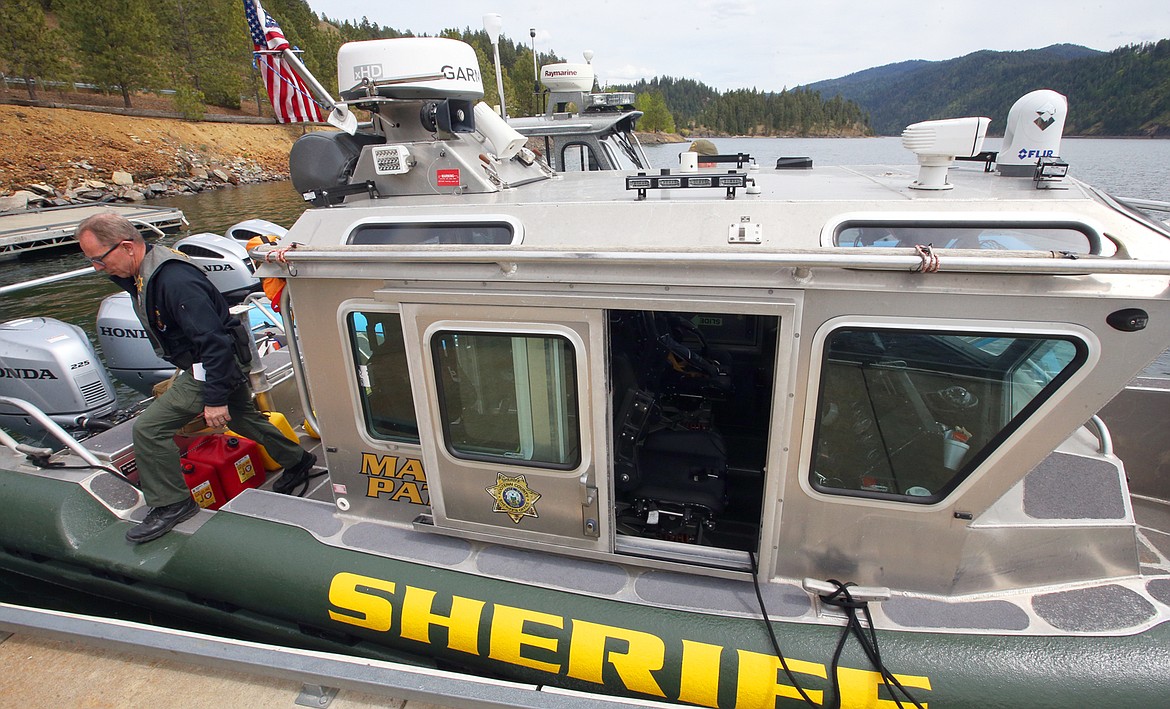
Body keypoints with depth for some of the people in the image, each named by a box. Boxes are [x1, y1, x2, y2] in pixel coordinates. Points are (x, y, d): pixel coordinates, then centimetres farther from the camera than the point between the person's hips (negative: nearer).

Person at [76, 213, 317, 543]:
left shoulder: (174, 280, -29)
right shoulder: (143, 273, 2)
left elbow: (214, 341, -31)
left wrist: (215, 398, -27)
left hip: (211, 368, -11)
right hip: (225, 365, 11)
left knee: (148, 429, -11)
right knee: (243, 419, 24)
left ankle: (171, 504, 5)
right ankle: (297, 460, 41)